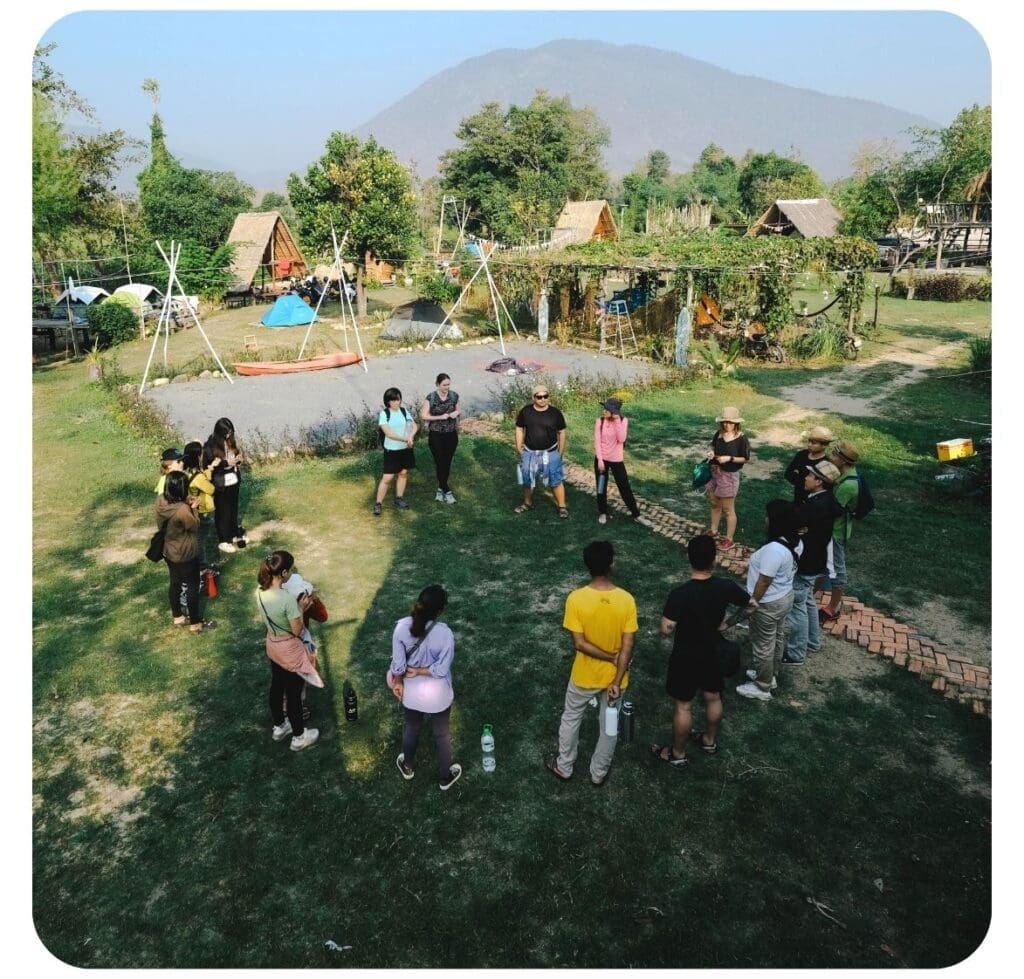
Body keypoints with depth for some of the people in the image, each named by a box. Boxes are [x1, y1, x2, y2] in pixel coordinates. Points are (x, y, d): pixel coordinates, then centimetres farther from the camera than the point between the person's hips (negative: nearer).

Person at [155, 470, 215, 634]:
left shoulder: (161, 500, -12)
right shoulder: (183, 510, -35)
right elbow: (195, 526, -17)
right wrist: (193, 508, -8)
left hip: (168, 551, 8)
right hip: (186, 554, -8)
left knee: (175, 583, 24)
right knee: (192, 587, 10)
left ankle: (177, 616, 42)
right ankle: (195, 623, 24)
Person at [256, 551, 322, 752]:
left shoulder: (260, 592, -11)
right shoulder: (287, 599, -34)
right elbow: (297, 631, -23)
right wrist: (302, 608, -11)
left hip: (272, 645, 7)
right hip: (290, 649, -7)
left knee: (277, 686, 26)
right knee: (293, 693, 12)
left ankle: (279, 726, 47)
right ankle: (299, 736, 30)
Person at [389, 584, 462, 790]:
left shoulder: (401, 626, -22)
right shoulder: (444, 633, -29)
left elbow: (398, 663, -13)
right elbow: (441, 670, -24)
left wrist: (398, 683, 3)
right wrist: (419, 671, -11)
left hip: (410, 692, 3)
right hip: (437, 695, -2)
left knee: (411, 728, 30)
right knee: (442, 735, 23)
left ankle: (407, 767, 54)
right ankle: (445, 777, 43)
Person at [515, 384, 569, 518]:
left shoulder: (555, 413, -8)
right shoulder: (525, 411, -6)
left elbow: (561, 432, 1)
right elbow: (519, 429, 5)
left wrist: (561, 451, 1)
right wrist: (519, 448, 2)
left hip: (550, 453, -2)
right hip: (529, 453, 2)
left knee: (555, 480, -1)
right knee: (527, 479, 16)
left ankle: (562, 506, 11)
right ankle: (527, 503, 37)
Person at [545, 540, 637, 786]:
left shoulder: (576, 599, -22)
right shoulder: (626, 600, -19)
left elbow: (579, 643, -20)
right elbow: (628, 645, -18)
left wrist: (610, 658, -11)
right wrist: (617, 680, -13)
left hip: (585, 676, -1)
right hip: (614, 676, 1)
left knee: (571, 719, 24)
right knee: (609, 725, 23)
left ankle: (564, 767, 42)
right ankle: (599, 772, 41)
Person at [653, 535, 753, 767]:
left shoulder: (680, 594, -30)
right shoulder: (725, 587, -17)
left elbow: (666, 629, -28)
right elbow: (752, 605, 0)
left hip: (685, 658, -4)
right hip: (712, 653, 4)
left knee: (683, 706, 12)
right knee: (713, 698, 25)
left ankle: (677, 754, 29)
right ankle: (710, 741, 47)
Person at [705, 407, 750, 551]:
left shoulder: (741, 438, -16)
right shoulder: (719, 434, -1)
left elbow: (745, 458, -11)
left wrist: (729, 458, -23)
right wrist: (711, 453, -5)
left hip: (729, 475, -6)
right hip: (714, 472, 6)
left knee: (728, 509, 4)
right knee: (715, 504, 21)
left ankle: (729, 540, 16)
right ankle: (714, 531, 39)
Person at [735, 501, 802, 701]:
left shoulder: (774, 549, -35)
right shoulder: (796, 542, -6)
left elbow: (764, 582, -27)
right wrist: (755, 565, 18)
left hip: (768, 604, -9)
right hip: (785, 597, 9)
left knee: (763, 645, 10)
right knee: (777, 639, 25)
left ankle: (762, 687, 27)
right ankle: (770, 676, 45)